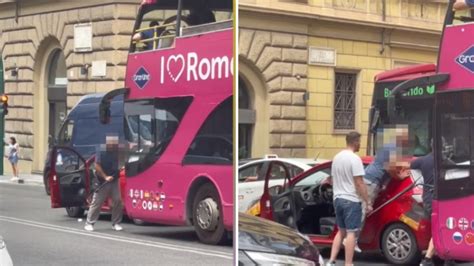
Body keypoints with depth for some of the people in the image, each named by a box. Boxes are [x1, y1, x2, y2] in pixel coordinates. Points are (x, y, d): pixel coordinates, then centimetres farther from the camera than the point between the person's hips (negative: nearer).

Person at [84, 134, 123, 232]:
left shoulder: (117, 153, 4)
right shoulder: (101, 152, -7)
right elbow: (97, 166, -11)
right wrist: (105, 177, -16)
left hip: (114, 181, 4)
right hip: (102, 182, -4)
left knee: (117, 201, -2)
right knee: (96, 202, -1)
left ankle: (116, 223, 9)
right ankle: (89, 223, 7)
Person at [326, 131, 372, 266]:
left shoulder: (337, 157, 9)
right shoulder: (354, 159, -15)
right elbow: (359, 183, -18)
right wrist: (368, 202, -14)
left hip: (338, 199, 8)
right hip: (351, 200, -8)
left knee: (341, 231, 17)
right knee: (351, 233, -2)